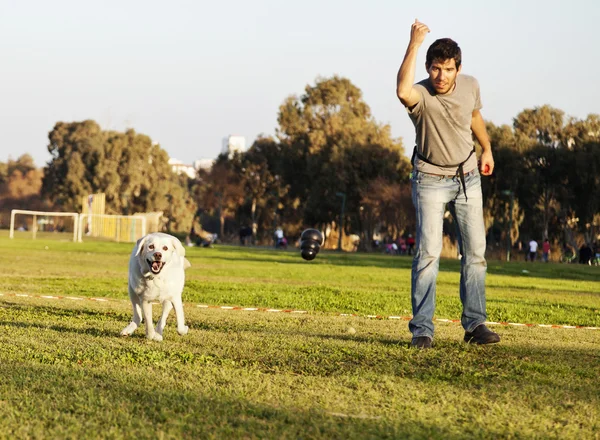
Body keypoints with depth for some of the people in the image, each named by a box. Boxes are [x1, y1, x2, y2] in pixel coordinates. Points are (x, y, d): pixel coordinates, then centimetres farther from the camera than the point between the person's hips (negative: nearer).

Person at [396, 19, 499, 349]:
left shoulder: (470, 86, -10)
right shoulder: (421, 95, -26)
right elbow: (402, 91, -53)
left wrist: (487, 149, 27)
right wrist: (413, 44, -51)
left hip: (467, 176, 5)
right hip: (430, 180, -4)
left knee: (475, 251, 4)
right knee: (428, 252, -12)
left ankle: (474, 324, 12)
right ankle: (422, 329, -7)